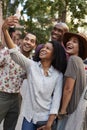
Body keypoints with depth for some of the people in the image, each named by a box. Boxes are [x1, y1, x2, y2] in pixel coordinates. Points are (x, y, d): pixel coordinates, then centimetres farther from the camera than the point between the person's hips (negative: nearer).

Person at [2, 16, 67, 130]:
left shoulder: (58, 75, -4)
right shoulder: (31, 65, -3)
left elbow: (57, 98, -6)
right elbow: (14, 52, -17)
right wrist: (5, 29, -30)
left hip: (46, 119, 0)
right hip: (29, 117, 1)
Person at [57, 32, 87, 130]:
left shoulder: (73, 59, -17)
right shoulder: (79, 60, 10)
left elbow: (68, 89, -20)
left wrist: (62, 110, -12)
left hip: (72, 110, -9)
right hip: (78, 107, 9)